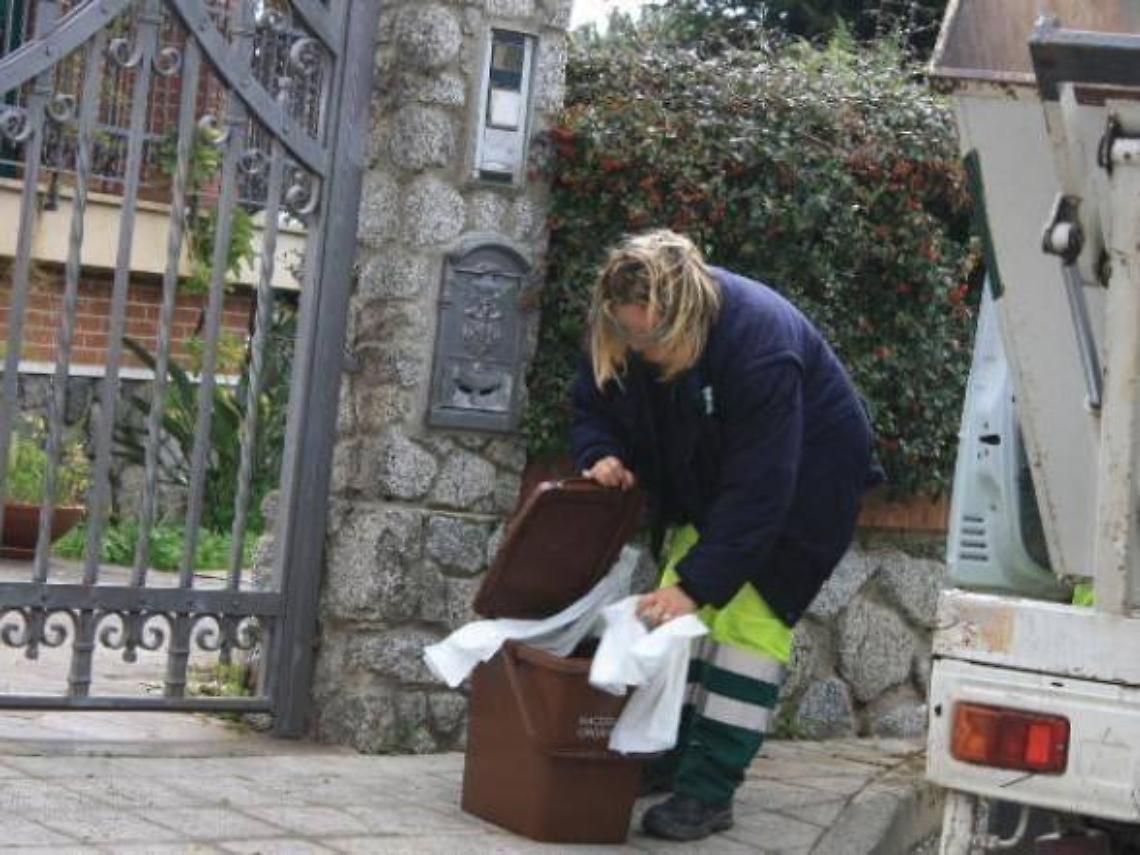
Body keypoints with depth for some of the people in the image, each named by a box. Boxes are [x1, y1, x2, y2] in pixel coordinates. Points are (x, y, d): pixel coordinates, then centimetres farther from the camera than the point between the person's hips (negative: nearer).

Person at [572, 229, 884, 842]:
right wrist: (602, 455, -24)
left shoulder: (759, 343, -39)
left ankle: (710, 790, -13)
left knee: (750, 614, -14)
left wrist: (696, 583, -40)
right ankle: (664, 757, 11)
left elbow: (759, 490, -38)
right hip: (705, 479, 7)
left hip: (804, 477, -7)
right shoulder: (620, 338, -19)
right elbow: (592, 407, 0)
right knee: (680, 613, 2)